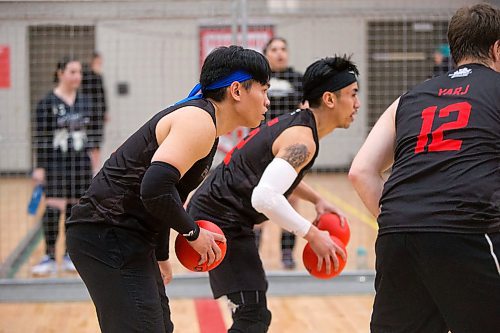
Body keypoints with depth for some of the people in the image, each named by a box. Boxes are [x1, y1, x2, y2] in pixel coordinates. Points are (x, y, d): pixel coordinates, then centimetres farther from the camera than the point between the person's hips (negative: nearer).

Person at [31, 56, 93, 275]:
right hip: (55, 162, -5)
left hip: (80, 162, 5)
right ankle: (49, 258, -1)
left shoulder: (84, 102, 7)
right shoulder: (47, 103, -8)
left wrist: (88, 163, 14)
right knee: (53, 208, -9)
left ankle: (71, 256, 17)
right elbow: (39, 137, -8)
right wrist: (39, 167, -12)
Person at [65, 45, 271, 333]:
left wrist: (161, 256, 28)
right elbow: (155, 188, -29)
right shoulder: (199, 121, -17)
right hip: (108, 237, -11)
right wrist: (193, 233, -15)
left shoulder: (202, 121, 16)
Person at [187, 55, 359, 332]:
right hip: (221, 221, -11)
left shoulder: (296, 122, 11)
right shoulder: (303, 140, -20)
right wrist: (312, 234, -24)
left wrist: (316, 199, 15)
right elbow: (265, 197, -34)